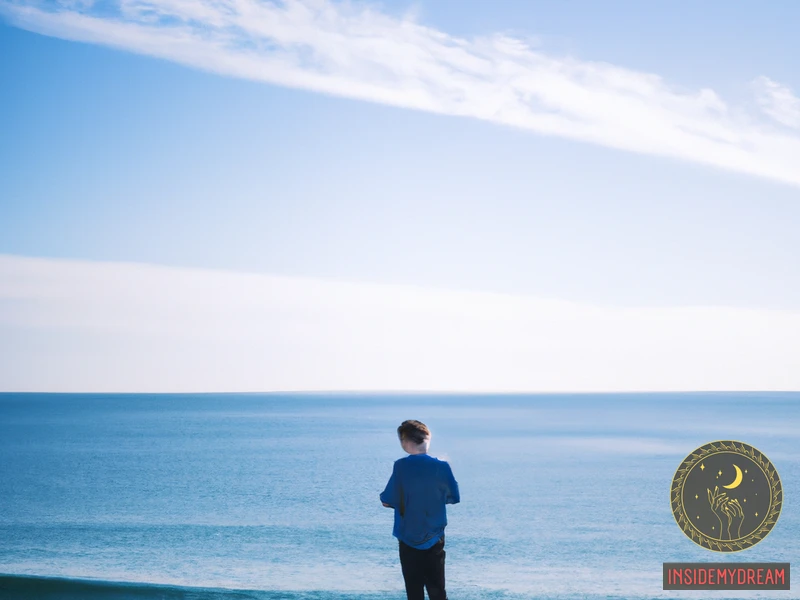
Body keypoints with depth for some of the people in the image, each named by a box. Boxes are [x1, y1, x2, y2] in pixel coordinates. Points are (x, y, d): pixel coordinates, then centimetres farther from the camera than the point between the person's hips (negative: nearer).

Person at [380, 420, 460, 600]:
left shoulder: (401, 467, -14)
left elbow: (387, 501, -10)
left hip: (408, 539, -1)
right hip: (435, 538, 1)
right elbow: (454, 498, 2)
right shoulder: (442, 467, -9)